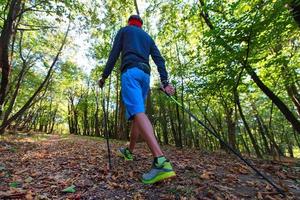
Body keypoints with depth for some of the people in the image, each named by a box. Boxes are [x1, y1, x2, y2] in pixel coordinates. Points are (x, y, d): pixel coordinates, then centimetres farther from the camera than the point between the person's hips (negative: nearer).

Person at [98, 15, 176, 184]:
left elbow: (114, 54, 9)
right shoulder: (148, 37, 31)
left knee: (138, 112, -23)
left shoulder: (124, 30, 22)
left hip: (130, 71, -5)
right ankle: (129, 151, 25)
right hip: (145, 75, 6)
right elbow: (159, 59, 14)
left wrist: (104, 76, 12)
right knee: (137, 113, 10)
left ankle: (161, 161, -37)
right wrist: (165, 81, 4)